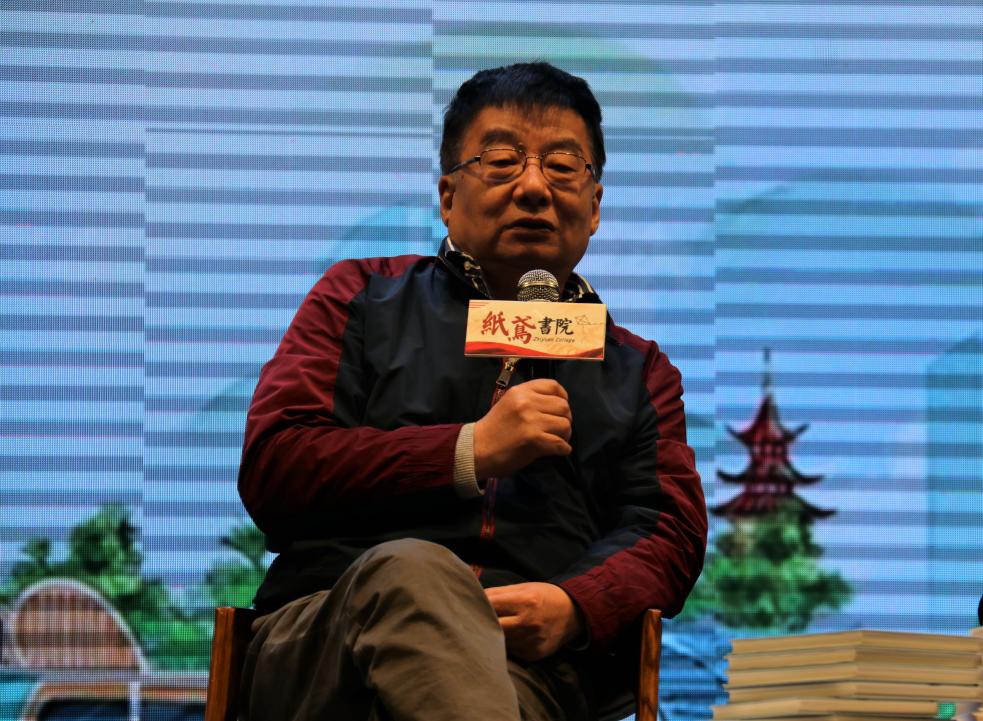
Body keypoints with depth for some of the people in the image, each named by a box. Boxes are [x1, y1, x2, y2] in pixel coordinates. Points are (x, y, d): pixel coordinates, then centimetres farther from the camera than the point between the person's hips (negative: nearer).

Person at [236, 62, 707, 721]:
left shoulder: (637, 371, 29)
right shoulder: (364, 300, 23)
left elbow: (671, 529, 13)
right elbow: (270, 469, 8)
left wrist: (575, 605, -11)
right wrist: (472, 452, -2)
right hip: (320, 636, 1)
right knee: (410, 570, -39)